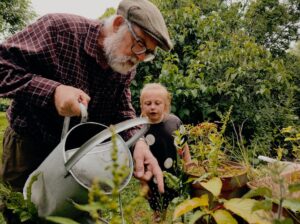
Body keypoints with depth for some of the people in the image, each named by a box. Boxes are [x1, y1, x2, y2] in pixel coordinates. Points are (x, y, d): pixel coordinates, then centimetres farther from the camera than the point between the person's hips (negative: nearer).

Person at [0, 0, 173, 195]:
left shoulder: (127, 67, -8)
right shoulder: (58, 29, -26)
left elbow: (122, 110, -7)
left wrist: (137, 141, -27)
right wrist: (52, 91, -39)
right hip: (31, 142, -3)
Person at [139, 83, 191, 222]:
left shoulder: (174, 121, -10)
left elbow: (183, 146, 4)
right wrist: (143, 182, -6)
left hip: (174, 176, 2)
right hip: (152, 179, -1)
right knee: (158, 213, 15)